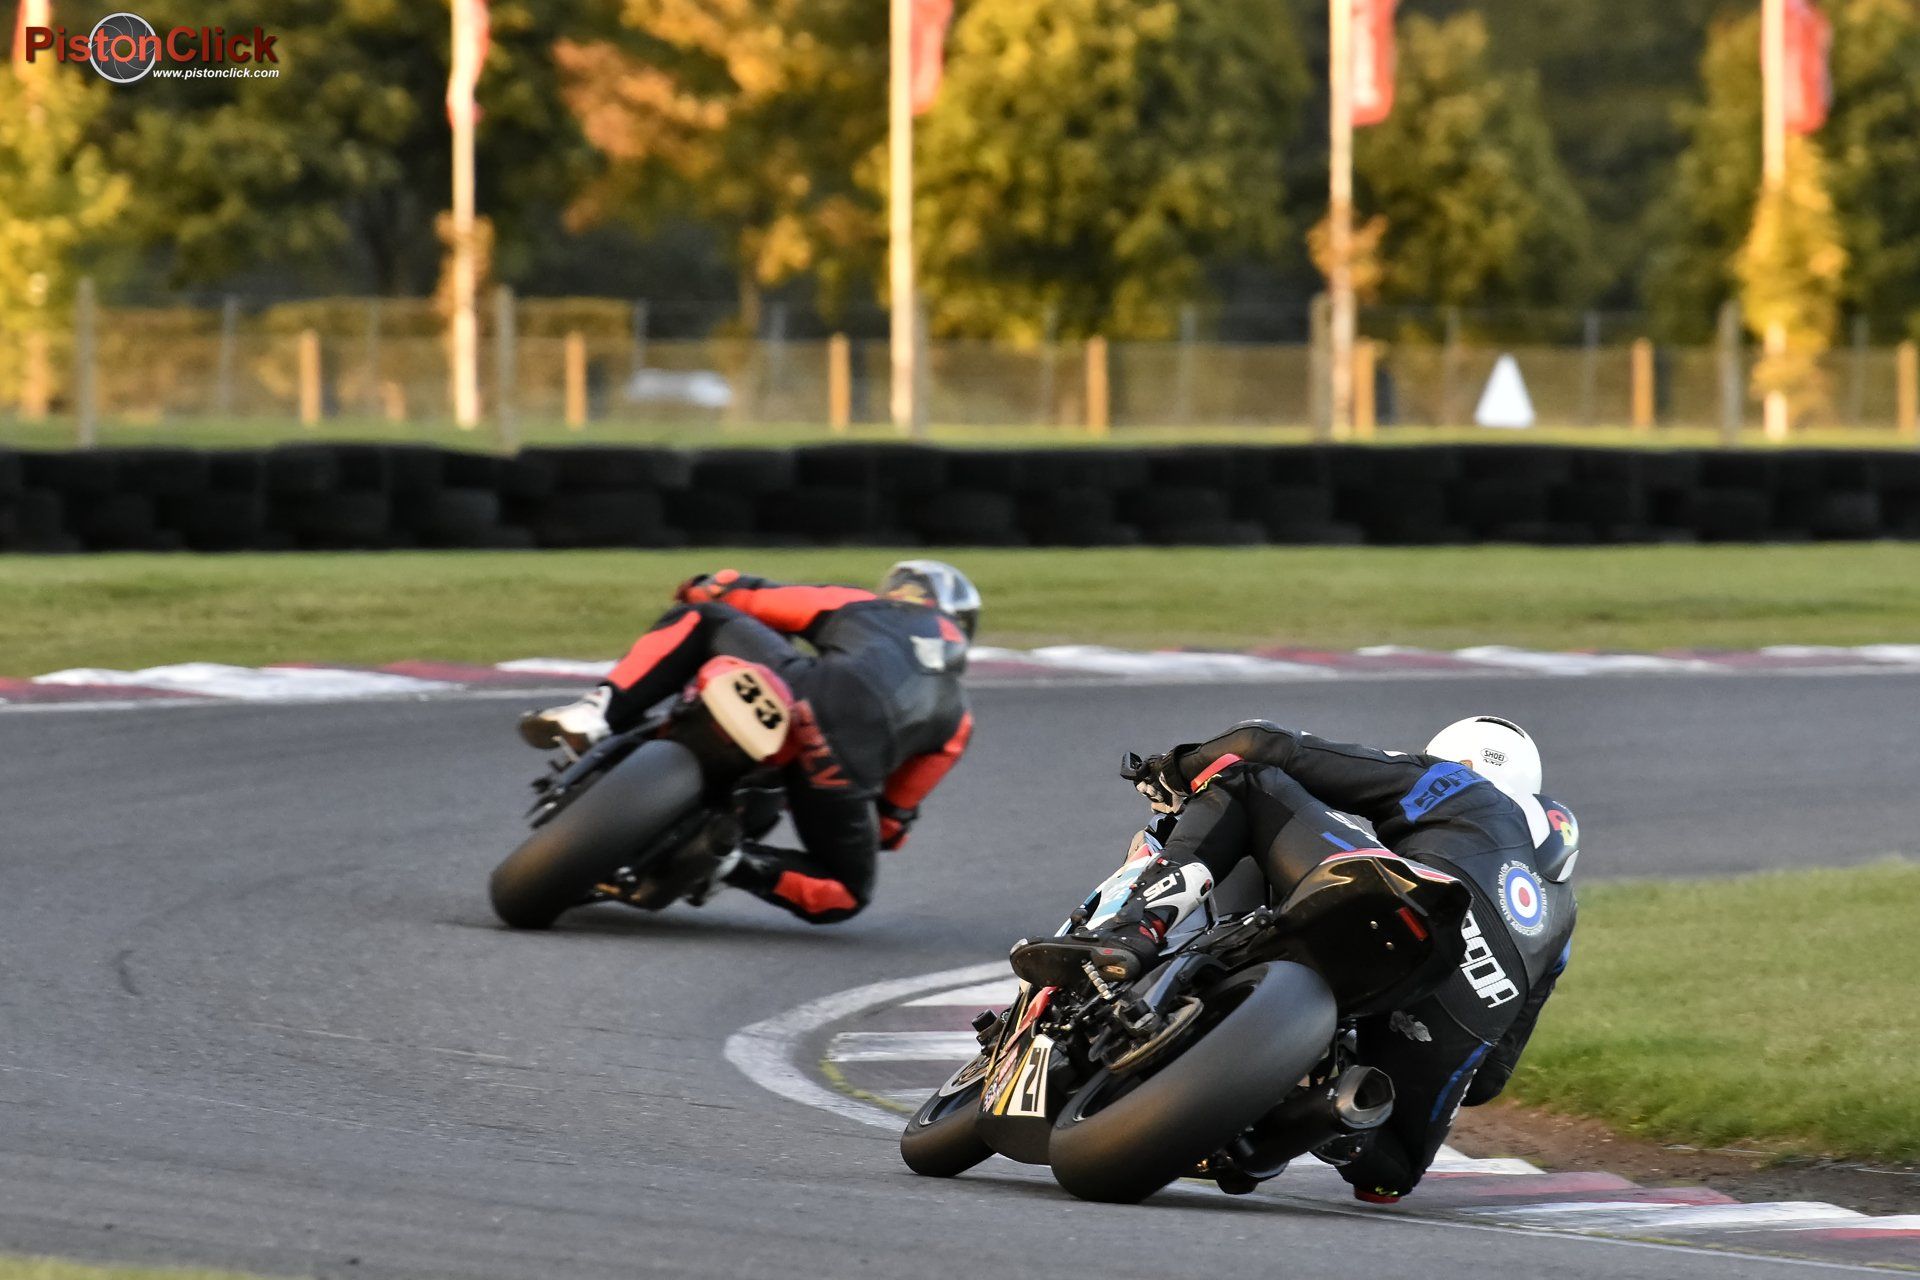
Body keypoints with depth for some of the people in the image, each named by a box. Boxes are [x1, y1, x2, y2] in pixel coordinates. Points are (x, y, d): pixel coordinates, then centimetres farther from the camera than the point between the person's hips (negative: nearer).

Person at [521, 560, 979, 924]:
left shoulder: (864, 607, 33)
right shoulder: (957, 714, 36)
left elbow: (753, 599, 29)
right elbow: (898, 809, 32)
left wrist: (703, 593, 49)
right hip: (849, 762, 1)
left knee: (701, 619, 24)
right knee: (844, 897, 24)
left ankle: (598, 713, 1)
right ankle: (736, 864, -6)